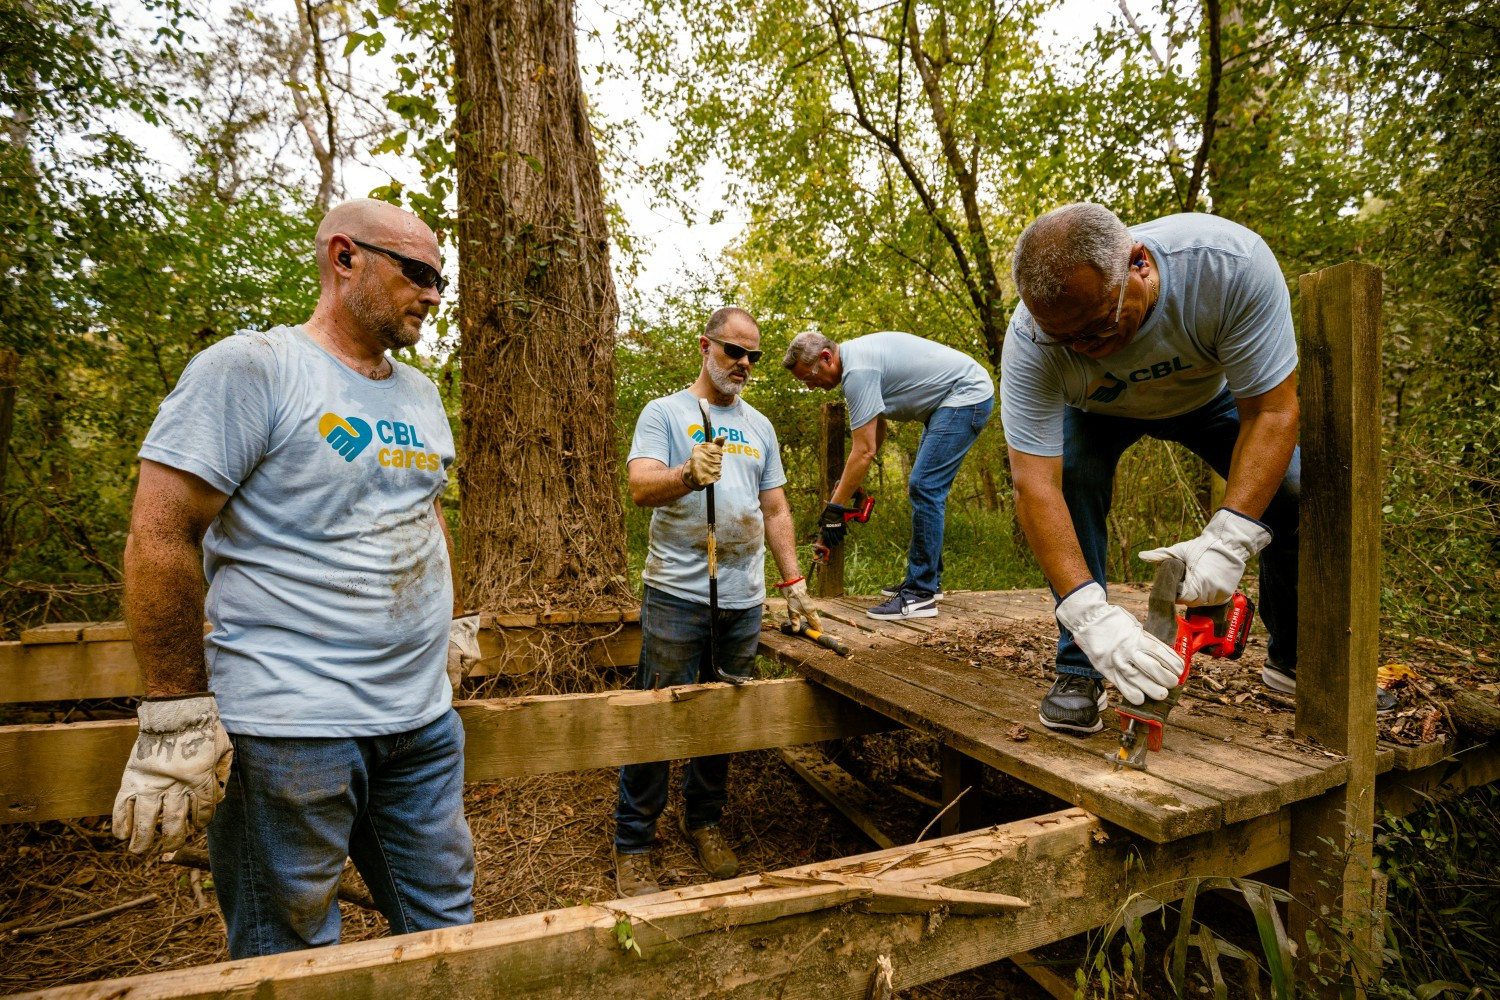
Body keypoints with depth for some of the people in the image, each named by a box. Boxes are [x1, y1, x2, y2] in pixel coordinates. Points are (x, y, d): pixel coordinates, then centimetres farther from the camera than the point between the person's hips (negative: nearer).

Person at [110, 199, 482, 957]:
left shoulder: (419, 394, 13)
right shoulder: (251, 368, -10)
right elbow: (159, 538, -13)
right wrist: (178, 719, -13)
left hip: (425, 720, 7)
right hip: (292, 728, -6)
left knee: (445, 931, 17)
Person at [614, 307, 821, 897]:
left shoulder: (760, 427, 18)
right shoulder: (664, 413, 2)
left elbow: (775, 509, 18)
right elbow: (640, 487, -13)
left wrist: (793, 582, 10)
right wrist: (688, 475, -34)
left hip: (745, 600, 5)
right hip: (677, 595, -5)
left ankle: (703, 822, 31)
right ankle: (632, 847, 15)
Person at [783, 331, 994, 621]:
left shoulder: (858, 371, -24)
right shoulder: (856, 355, 8)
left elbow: (865, 450, -24)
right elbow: (877, 428, 15)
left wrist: (835, 507, -18)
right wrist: (848, 482, 12)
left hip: (967, 396, -11)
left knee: (925, 488, -15)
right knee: (925, 489, 13)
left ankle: (920, 595, -11)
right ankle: (929, 580, 21)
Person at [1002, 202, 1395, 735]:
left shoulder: (1230, 264, -38)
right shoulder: (1031, 340, -37)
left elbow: (1272, 412, -33)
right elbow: (1035, 486, -40)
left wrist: (1226, 542, -43)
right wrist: (1091, 616, -47)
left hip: (1210, 389, 1)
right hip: (1100, 410, -1)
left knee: (1296, 487, -17)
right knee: (1071, 476, -29)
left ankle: (1292, 657, 9)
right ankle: (1078, 667, -14)